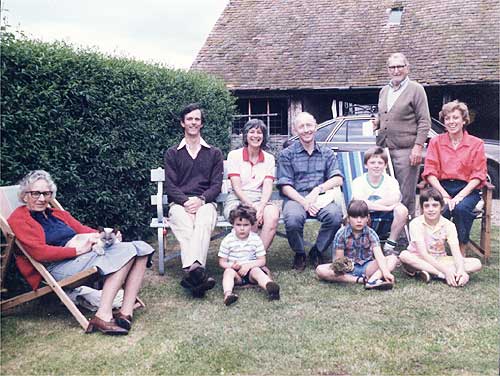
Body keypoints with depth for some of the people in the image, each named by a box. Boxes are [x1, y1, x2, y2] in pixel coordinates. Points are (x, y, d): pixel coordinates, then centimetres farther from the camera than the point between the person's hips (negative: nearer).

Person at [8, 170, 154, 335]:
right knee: (127, 251, -25)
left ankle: (126, 313, -23)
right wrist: (79, 249, -17)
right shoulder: (18, 220, 3)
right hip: (58, 267, -8)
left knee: (140, 247, -11)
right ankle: (103, 316, -34)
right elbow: (40, 253, -11)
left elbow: (83, 229, 21)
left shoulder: (58, 214, 28)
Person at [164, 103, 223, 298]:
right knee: (185, 227, -37)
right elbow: (170, 186, 7)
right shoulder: (172, 153, 19)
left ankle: (191, 271, -57)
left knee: (203, 223, -38)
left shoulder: (214, 153, 21)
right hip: (179, 203, 0)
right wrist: (186, 201, -13)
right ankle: (197, 272, -57)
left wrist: (200, 199, -12)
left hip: (205, 202, 0)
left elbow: (216, 185, 9)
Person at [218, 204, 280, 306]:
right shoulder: (227, 240, -1)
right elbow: (222, 262, 2)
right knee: (228, 271, -30)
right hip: (235, 271, 0)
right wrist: (232, 265, -20)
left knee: (257, 270, -31)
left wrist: (249, 265, -17)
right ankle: (228, 294, -57)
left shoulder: (256, 239, 1)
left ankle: (270, 287, -61)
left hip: (251, 268, 0)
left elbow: (262, 261, 0)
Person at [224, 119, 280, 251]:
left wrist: (261, 206, -19)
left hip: (260, 201, 3)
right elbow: (237, 187, -4)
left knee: (273, 214, -32)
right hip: (237, 201, -2)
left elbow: (268, 186, 1)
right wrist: (251, 206, -18)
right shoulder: (234, 155, 4)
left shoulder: (269, 158, 13)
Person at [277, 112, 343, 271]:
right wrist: (304, 202, -15)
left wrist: (318, 189, -13)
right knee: (293, 219, -35)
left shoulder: (326, 153, 17)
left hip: (320, 198, 2)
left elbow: (338, 179, 6)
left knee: (335, 215, -31)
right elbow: (285, 186, 1)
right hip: (295, 198, -1)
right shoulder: (287, 154, 10)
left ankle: (317, 251, -4)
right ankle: (299, 253, -3)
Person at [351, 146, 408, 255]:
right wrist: (386, 207, -29)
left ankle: (389, 246, -9)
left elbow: (395, 199, -23)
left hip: (384, 222, 2)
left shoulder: (391, 181, -1)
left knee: (402, 210, -27)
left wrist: (370, 204, -24)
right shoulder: (358, 182, -6)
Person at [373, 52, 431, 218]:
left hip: (406, 150, -6)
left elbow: (424, 121, -4)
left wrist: (418, 147, -13)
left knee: (406, 196, -3)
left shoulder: (416, 89, 1)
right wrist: (376, 122, 9)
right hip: (384, 149, 6)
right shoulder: (384, 91, 19)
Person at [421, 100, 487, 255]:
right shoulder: (436, 142, 9)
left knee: (461, 208, -33)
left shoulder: (476, 144, 6)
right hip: (441, 187, 1)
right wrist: (445, 196, -14)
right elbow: (430, 172, 1)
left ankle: (462, 252, -18)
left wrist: (460, 196, -15)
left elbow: (478, 175, 0)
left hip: (467, 189, 0)